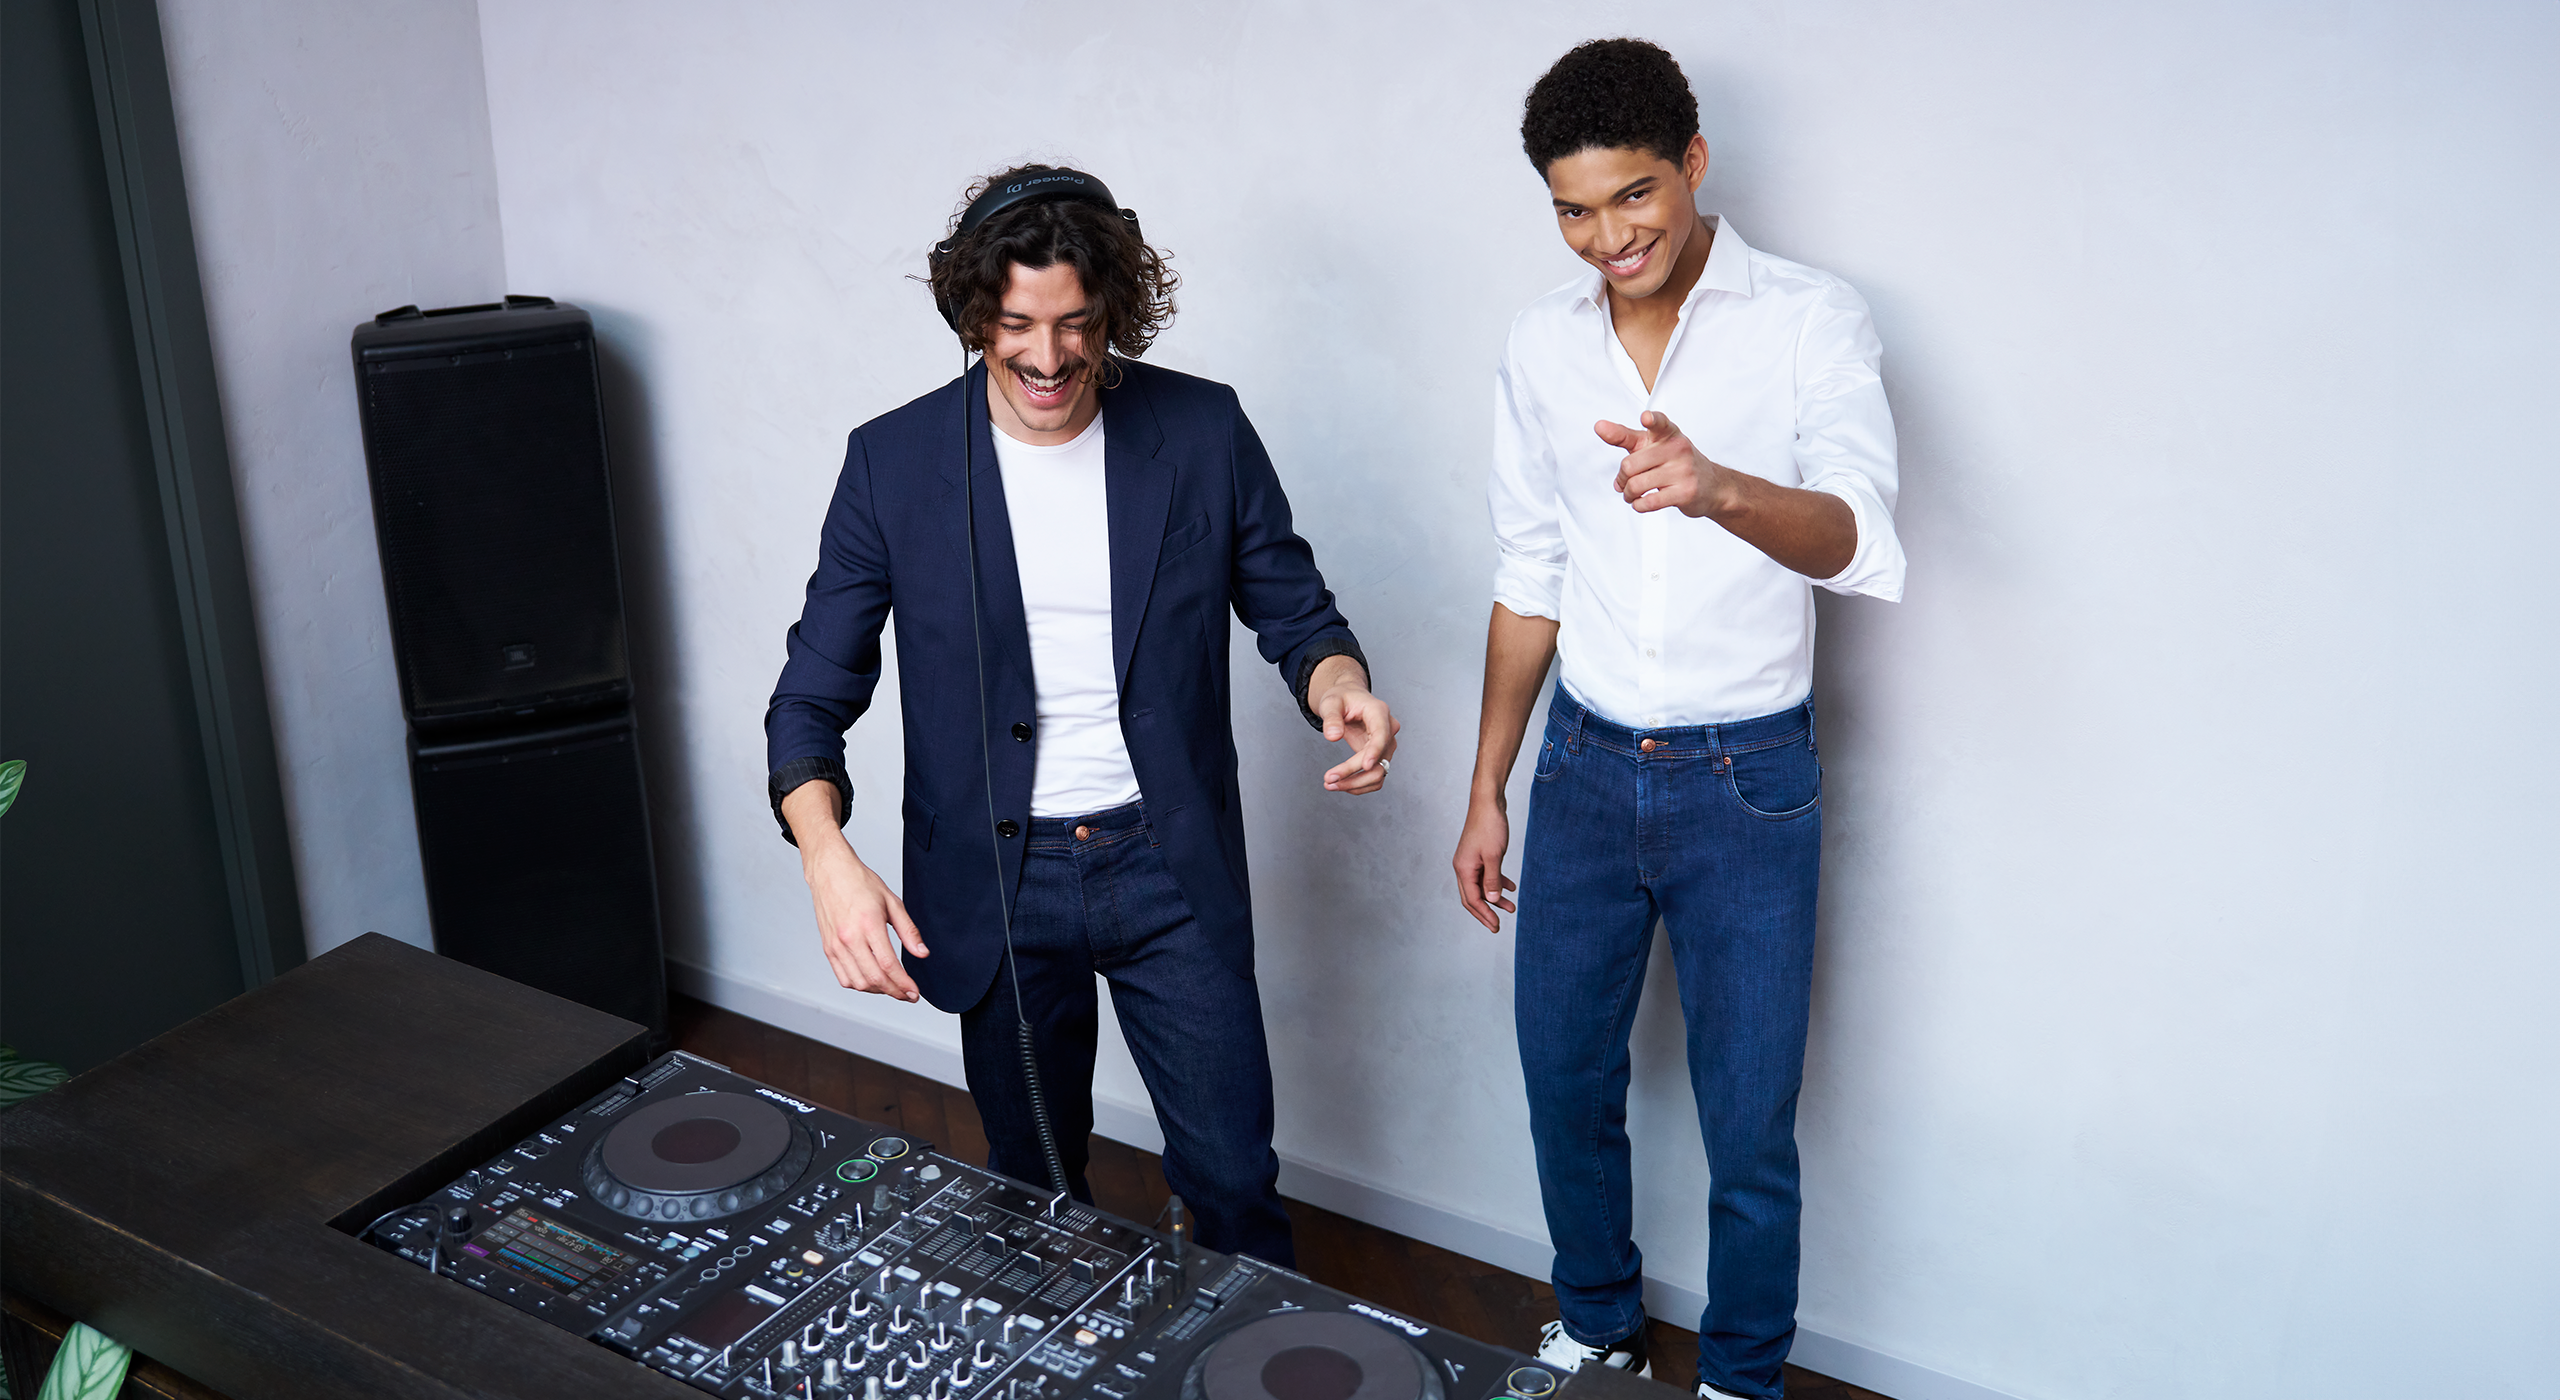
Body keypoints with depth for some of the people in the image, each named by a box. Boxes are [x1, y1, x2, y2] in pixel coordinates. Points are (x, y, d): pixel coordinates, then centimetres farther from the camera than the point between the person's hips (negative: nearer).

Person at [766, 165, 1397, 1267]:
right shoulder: (893, 462, -7)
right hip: (996, 885, 1)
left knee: (1233, 1180, 6)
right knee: (1034, 1192, 16)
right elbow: (812, 697, -4)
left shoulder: (1203, 433, -6)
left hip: (1169, 867, 0)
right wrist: (827, 857, -23)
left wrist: (1338, 681, -22)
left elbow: (1292, 611, 3)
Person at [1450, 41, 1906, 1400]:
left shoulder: (1811, 320, -10)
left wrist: (1719, 489, -46)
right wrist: (1486, 792, 12)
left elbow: (1859, 541, -25)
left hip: (1748, 780, -4)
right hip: (1584, 769, 4)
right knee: (1566, 1085, 15)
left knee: (1748, 1129, 5)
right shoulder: (1541, 344, 4)